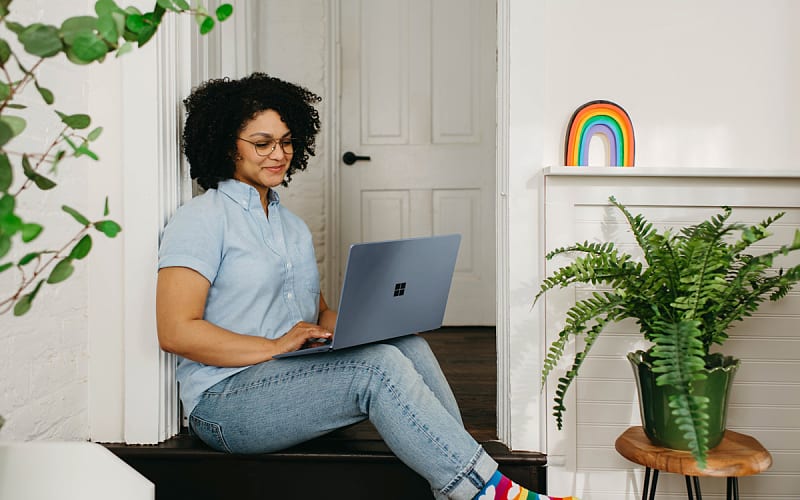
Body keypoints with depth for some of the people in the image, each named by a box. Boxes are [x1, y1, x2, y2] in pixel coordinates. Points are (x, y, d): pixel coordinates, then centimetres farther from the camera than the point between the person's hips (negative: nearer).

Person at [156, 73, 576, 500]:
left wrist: (336, 328, -5)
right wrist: (274, 347, -19)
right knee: (380, 364, -28)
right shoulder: (201, 219, -6)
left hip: (295, 377, 7)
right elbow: (175, 332, -15)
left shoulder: (291, 225, 19)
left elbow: (319, 310, 19)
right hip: (226, 403, -7)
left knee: (407, 344, -18)